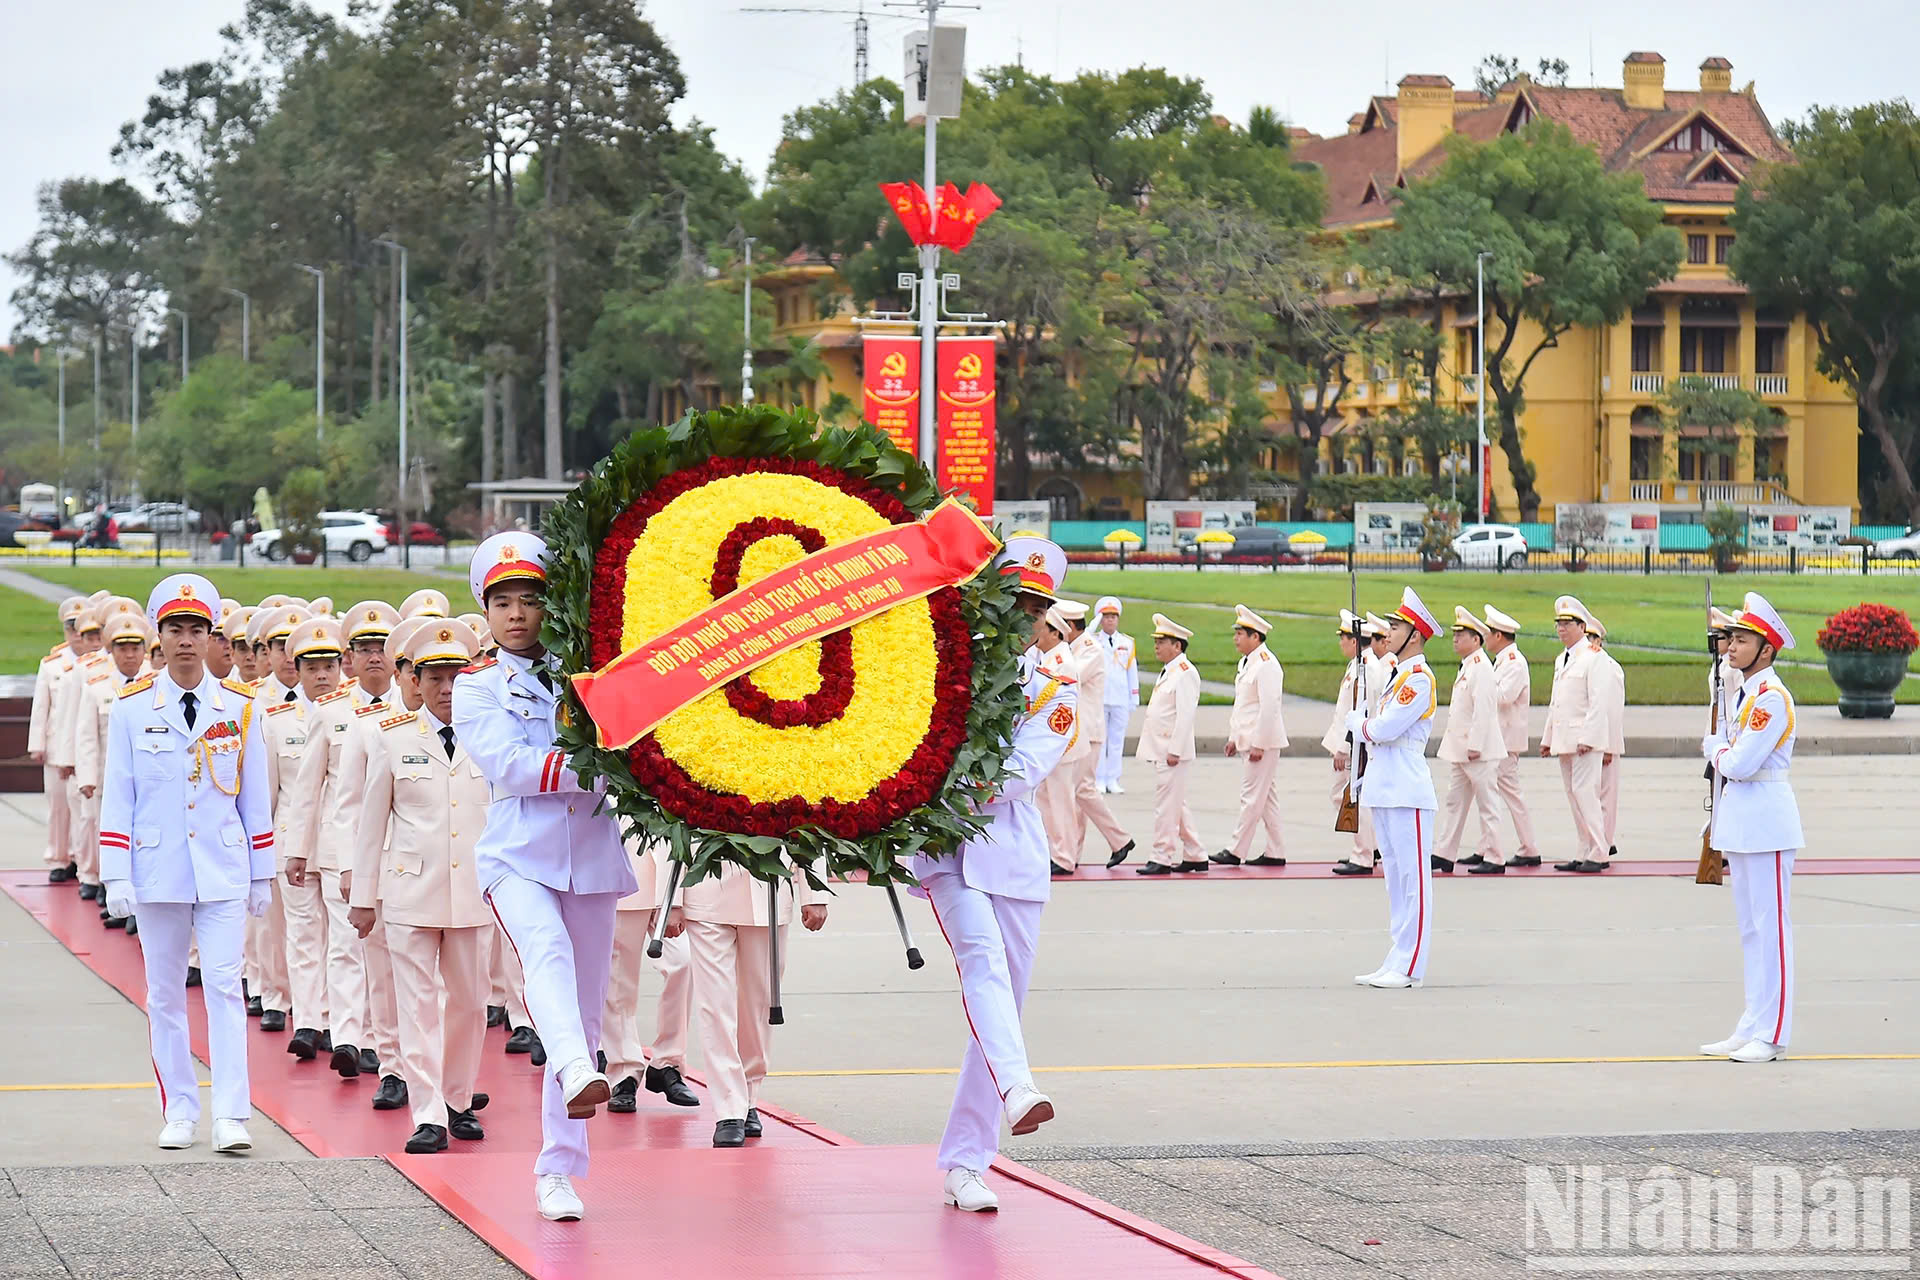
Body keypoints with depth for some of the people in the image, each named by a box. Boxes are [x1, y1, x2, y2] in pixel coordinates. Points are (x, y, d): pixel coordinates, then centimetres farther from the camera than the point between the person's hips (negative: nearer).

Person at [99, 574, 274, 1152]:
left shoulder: (238, 708, 3)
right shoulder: (132, 707, 0)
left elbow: (255, 797, 8)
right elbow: (118, 796, 1)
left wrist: (262, 874, 8)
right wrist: (116, 876, -4)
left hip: (222, 870, 0)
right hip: (157, 871, 0)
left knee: (224, 985, -7)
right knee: (165, 992, 6)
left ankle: (231, 1115, -8)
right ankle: (179, 1113, 14)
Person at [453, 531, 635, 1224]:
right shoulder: (477, 688, 5)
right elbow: (510, 765, -12)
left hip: (591, 853, 3)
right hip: (519, 854, -3)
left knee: (586, 1013, 5)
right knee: (546, 950, -33)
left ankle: (559, 1169, 13)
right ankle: (574, 1073, -58)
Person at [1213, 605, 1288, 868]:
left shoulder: (1266, 664, -16)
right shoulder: (1245, 663, 15)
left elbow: (1269, 706, -21)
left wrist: (1258, 744, -21)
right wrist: (1233, 736, 19)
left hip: (1263, 741, -10)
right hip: (1251, 740, 10)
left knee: (1252, 797, -6)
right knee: (1267, 798, 11)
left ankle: (1236, 851, -5)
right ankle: (1275, 853, 14)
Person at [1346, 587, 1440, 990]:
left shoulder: (1419, 678, -12)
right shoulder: (1397, 675, 18)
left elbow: (1386, 729, -20)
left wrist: (1357, 722, 1)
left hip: (1407, 794, -10)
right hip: (1383, 790, 10)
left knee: (1412, 877, -7)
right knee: (1395, 877, 11)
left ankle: (1409, 967, -7)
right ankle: (1396, 961, 15)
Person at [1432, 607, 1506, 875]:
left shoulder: (1481, 667, -15)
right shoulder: (1467, 667, 16)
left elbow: (1483, 709, -21)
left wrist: (1475, 745, -23)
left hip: (1479, 751, -10)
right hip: (1458, 750, 10)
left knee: (1486, 802, -3)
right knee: (1455, 801, 10)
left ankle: (1495, 859, 2)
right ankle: (1444, 855, 12)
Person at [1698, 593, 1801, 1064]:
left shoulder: (1771, 698, -16)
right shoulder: (1746, 693, 14)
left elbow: (1739, 764, -20)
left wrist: (1713, 746, -3)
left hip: (1766, 820, -10)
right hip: (1740, 819, 10)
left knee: (1770, 925, -5)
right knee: (1750, 927, 13)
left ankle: (1771, 1034, -3)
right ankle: (1752, 1027, 18)